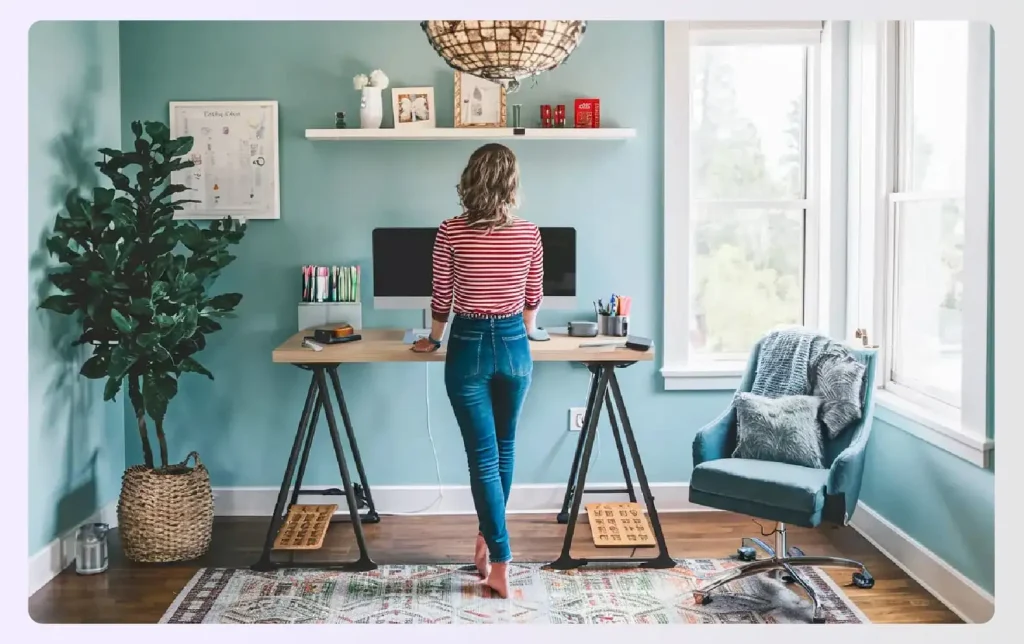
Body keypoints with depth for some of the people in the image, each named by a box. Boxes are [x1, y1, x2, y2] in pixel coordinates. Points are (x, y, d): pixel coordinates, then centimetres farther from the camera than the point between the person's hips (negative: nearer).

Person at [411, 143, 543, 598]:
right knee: (503, 449, 20)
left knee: (483, 456, 2)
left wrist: (433, 340, 17)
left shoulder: (451, 232, -8)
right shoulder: (529, 233, -3)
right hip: (513, 346, 2)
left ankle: (500, 565, 2)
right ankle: (488, 539, 35)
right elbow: (533, 301, 9)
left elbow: (442, 301, -2)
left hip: (469, 346, -2)